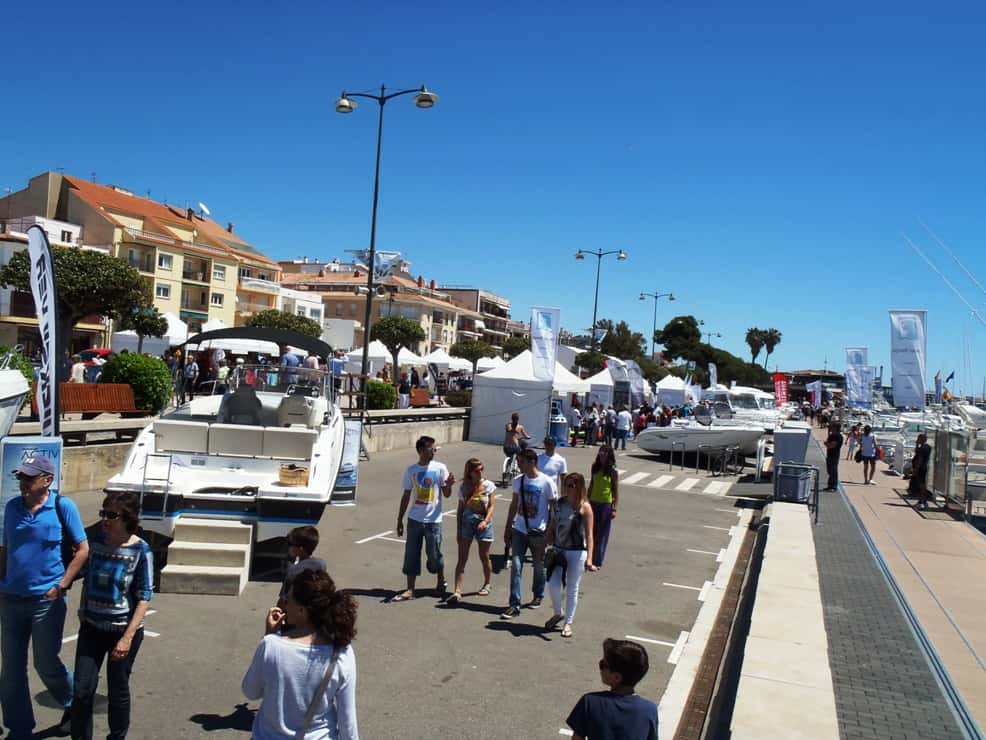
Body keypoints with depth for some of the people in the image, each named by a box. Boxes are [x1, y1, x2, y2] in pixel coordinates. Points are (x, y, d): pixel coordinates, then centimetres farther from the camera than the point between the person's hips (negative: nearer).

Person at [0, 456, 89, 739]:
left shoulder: (63, 506, -9)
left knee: (46, 664, 6)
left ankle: (73, 705, 33)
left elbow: (83, 549, -7)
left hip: (46, 599, -4)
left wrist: (61, 586, -11)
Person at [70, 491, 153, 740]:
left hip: (124, 629, -3)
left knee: (117, 691, 10)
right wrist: (82, 614, 13)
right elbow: (88, 580, 12)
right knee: (82, 690, 2)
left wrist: (128, 637, -16)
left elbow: (144, 597, -13)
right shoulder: (96, 540, -2)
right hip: (92, 627, 3)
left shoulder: (140, 551, -15)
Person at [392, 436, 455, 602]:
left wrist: (449, 485, -25)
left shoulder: (440, 468, -4)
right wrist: (399, 520, 9)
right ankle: (410, 590, 11)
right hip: (414, 519, 2)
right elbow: (406, 496, 8)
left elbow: (446, 494, -3)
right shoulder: (411, 470, 2)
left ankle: (441, 582, 30)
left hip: (433, 520, -2)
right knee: (411, 555, 3)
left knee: (434, 554, 6)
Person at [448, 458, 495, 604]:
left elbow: (491, 506, -6)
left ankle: (487, 584, 33)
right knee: (462, 558, -3)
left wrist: (485, 521, -23)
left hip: (483, 524, -1)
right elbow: (460, 510, 6)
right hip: (467, 522, 1)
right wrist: (458, 531, 3)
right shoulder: (464, 487, 2)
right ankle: (457, 592, -6)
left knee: (484, 557, 10)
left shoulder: (489, 485, -3)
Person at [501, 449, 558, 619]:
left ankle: (538, 596, 36)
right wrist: (507, 528, 12)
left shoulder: (546, 482, -12)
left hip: (538, 532, -3)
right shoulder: (518, 480, 2)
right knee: (515, 566, -5)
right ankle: (514, 605, -2)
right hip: (519, 530, 3)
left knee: (539, 566, 14)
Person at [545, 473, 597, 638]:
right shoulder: (558, 503, 2)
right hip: (558, 550, 4)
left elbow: (589, 534, -15)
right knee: (553, 585, 1)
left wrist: (589, 558, -23)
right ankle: (558, 613, 29)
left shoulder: (584, 507, -12)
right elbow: (552, 526, 11)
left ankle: (568, 623, 23)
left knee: (572, 589, 6)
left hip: (576, 552, -4)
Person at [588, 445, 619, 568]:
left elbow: (616, 491, -7)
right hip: (593, 503, 4)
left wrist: (614, 509, -11)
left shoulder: (613, 471, -7)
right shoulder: (595, 468, 6)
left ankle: (598, 561, 11)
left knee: (602, 534, 3)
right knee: (590, 531, 8)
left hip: (606, 504, -4)